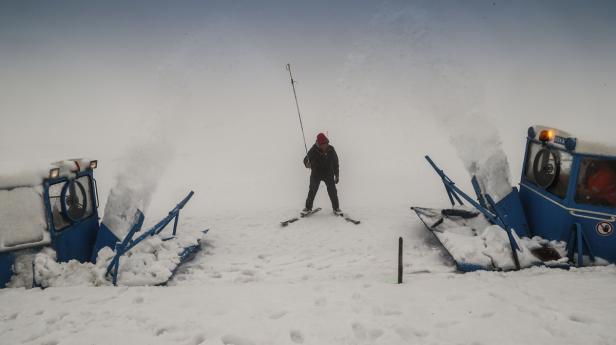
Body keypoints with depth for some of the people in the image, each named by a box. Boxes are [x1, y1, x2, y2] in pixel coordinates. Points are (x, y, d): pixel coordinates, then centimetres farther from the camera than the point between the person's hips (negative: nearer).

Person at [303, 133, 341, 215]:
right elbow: (306, 159, -12)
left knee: (333, 191, -2)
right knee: (312, 191, 1)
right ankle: (308, 208, 18)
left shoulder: (331, 150, -7)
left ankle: (336, 208, 13)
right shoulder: (313, 150, -15)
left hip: (328, 174, 1)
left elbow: (335, 163, 4)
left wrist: (337, 175, 7)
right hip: (316, 174, -1)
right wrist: (307, 164, -37)